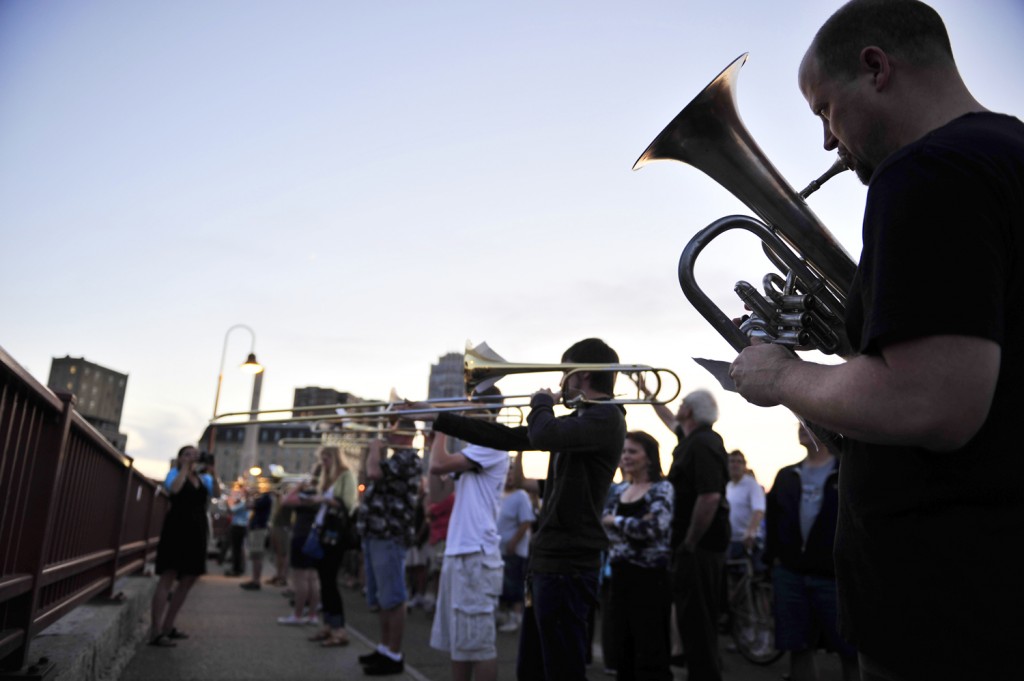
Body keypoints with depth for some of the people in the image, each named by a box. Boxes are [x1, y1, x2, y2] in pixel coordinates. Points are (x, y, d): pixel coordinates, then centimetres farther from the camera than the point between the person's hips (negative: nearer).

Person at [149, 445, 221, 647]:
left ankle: (167, 627, 21)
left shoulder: (203, 478, 15)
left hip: (196, 532, 6)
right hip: (176, 529, -6)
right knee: (168, 577, -11)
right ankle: (155, 632, -11)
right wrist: (185, 468, -12)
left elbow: (217, 494, 2)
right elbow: (174, 488, -20)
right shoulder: (174, 473, 1)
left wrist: (213, 473, -8)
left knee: (188, 580, 10)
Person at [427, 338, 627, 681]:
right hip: (544, 560, 10)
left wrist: (542, 403, -7)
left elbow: (544, 436, -30)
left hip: (567, 565, -10)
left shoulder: (606, 417, -12)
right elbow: (507, 437, 17)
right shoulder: (576, 420, 17)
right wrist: (437, 419, 17)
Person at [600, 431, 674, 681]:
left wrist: (616, 521, -11)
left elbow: (655, 528, -21)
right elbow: (606, 527, 4)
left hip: (649, 575, -6)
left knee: (650, 651, -1)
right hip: (621, 574, 7)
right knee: (622, 648, 13)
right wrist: (635, 525, -13)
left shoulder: (662, 489, -7)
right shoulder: (622, 490, 12)